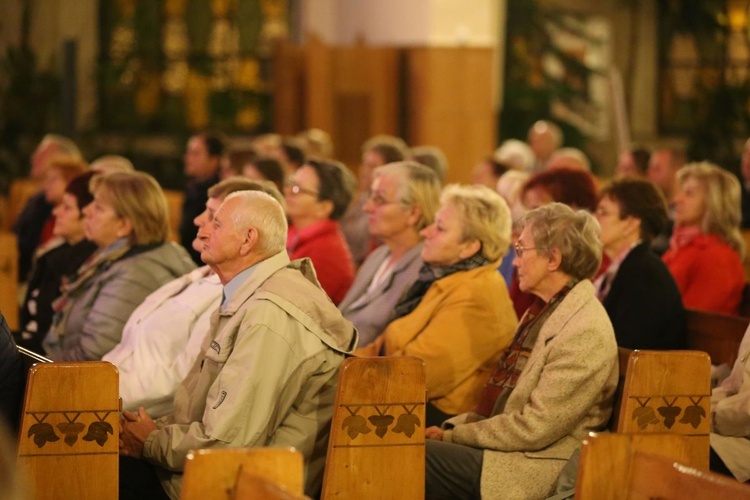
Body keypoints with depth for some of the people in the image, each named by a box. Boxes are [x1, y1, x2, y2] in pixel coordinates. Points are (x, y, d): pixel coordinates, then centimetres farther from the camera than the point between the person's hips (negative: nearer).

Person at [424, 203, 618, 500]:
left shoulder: (586, 331, -17)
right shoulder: (543, 311, 16)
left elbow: (533, 429, -19)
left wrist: (454, 436, -12)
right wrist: (452, 428, 2)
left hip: (534, 470, -9)